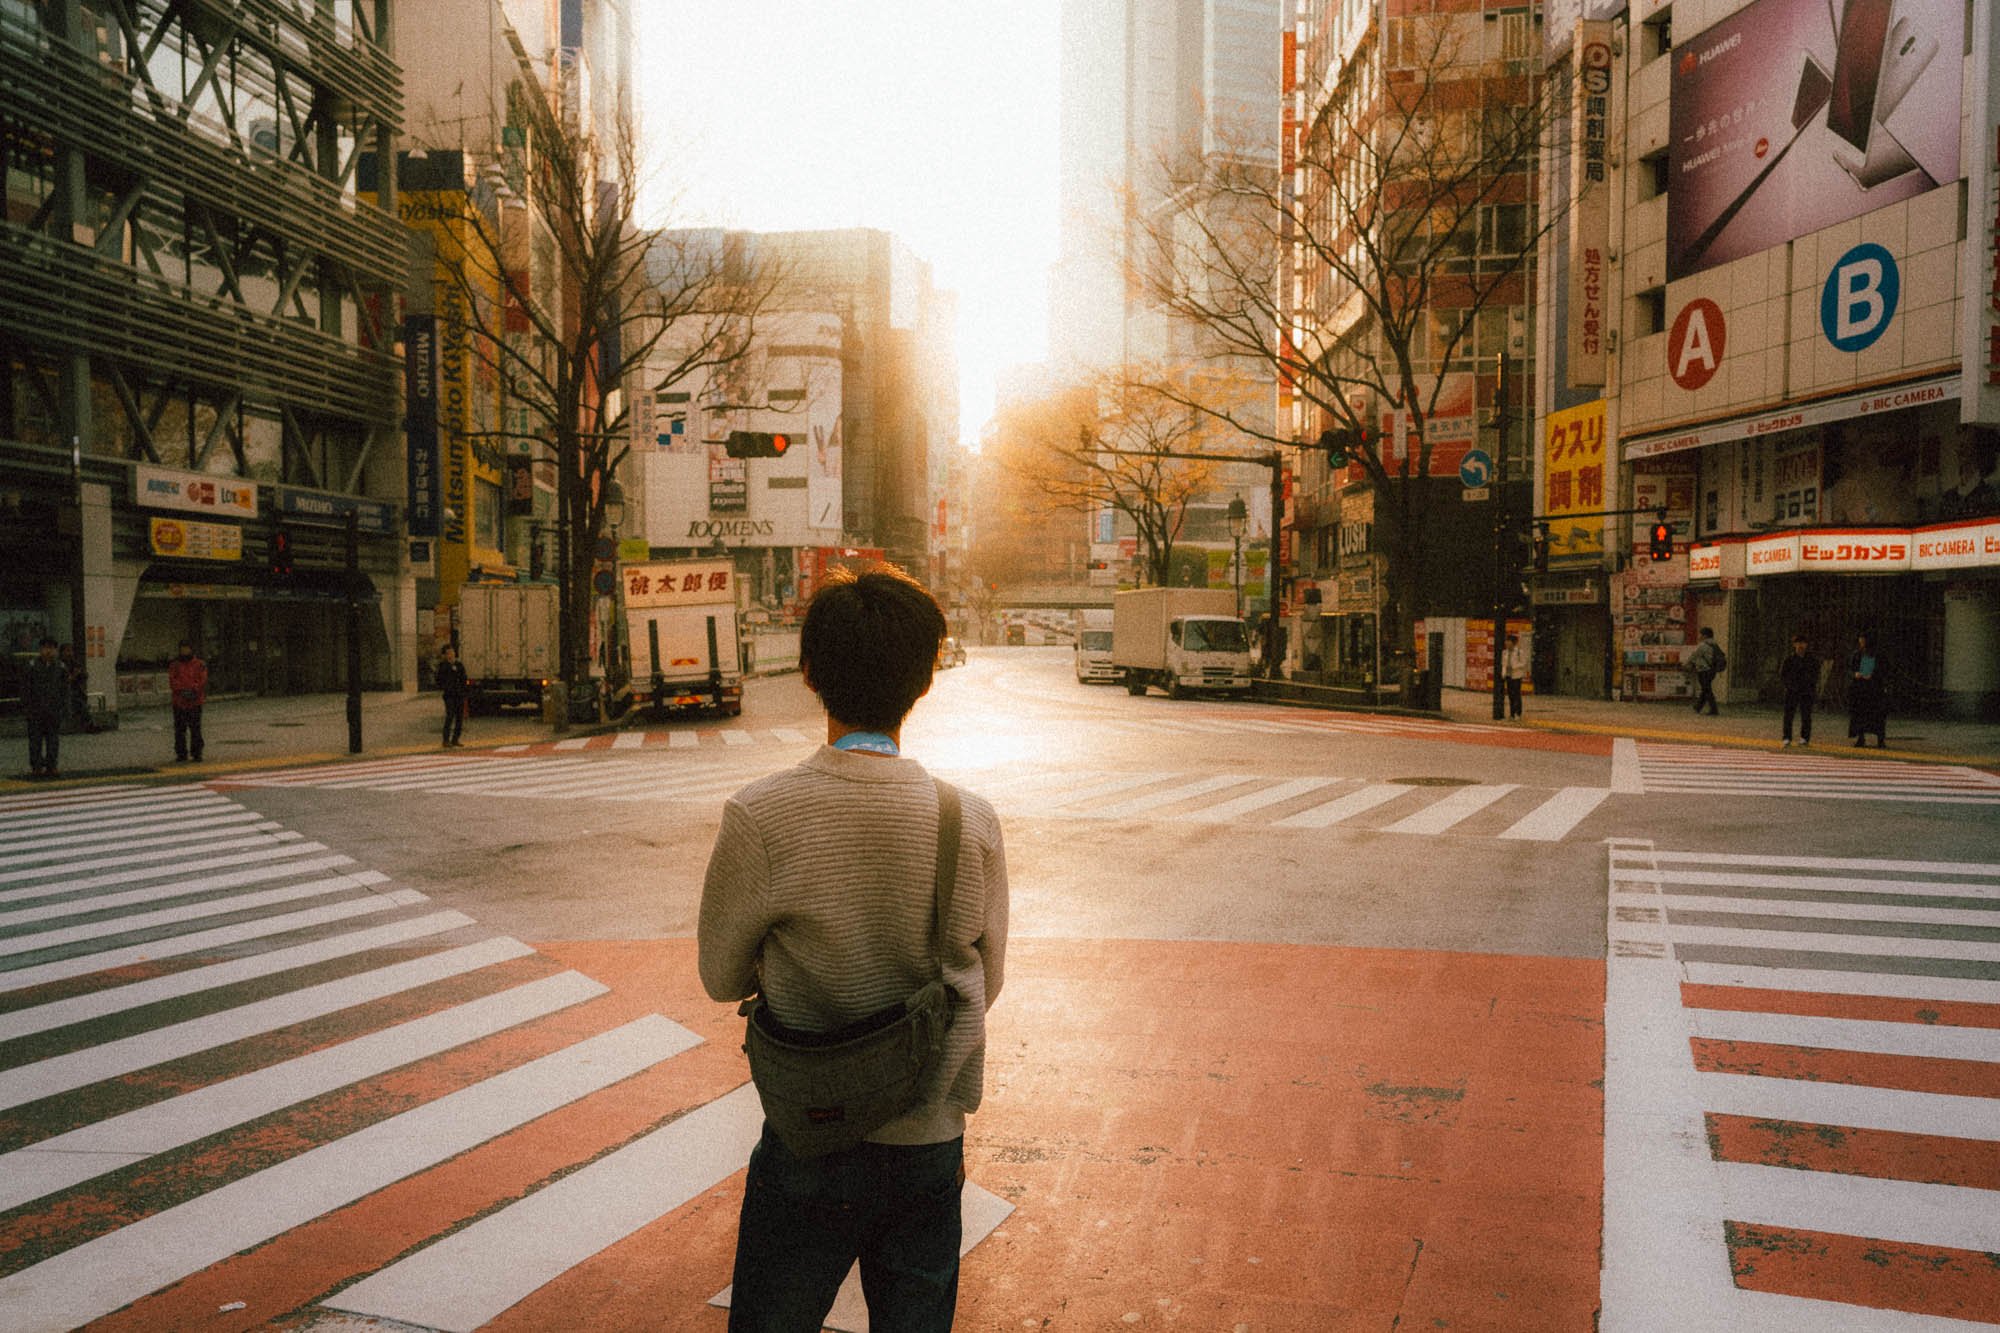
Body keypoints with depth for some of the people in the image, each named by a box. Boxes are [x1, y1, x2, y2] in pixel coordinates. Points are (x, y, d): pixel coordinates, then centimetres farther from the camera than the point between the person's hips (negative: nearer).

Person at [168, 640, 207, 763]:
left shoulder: (200, 665, 6)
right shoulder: (174, 665, 9)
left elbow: (203, 681, -4)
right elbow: (172, 682, -2)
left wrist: (192, 690, -18)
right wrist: (183, 690, -17)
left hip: (195, 702, -2)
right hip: (179, 703, 2)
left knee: (195, 729, -1)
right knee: (180, 730, 4)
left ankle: (197, 754, 6)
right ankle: (181, 754, 11)